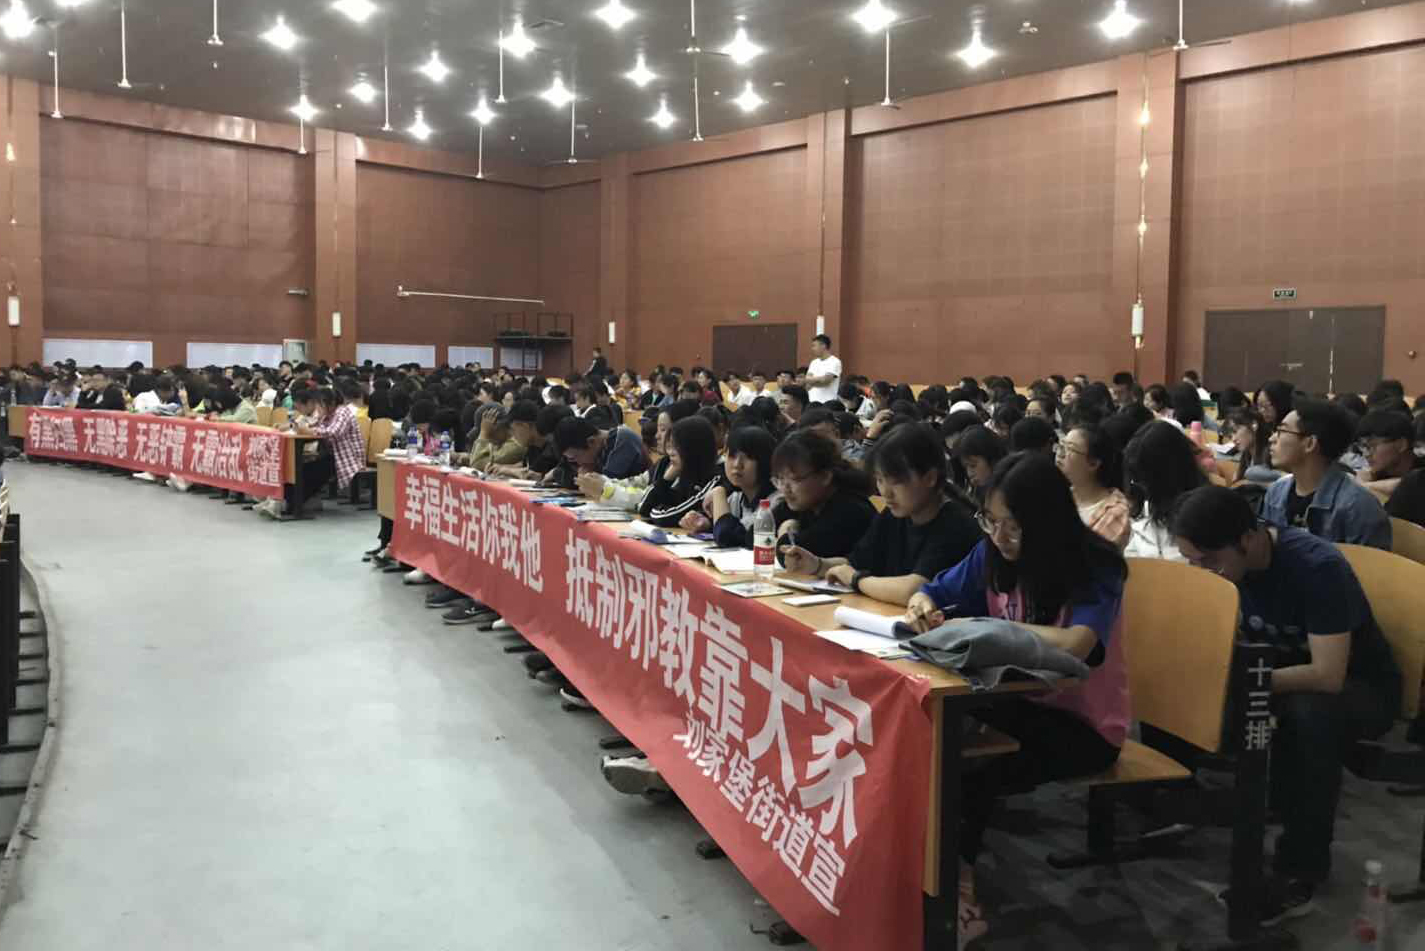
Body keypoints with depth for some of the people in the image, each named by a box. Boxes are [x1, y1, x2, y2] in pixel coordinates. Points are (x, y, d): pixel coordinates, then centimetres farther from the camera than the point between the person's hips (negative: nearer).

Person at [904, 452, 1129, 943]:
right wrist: (922, 604, -16)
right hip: (1022, 704, 6)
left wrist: (986, 625, -30)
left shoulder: (1095, 569, -19)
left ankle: (957, 879, -9)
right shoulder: (993, 555, -2)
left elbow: (1074, 645, -37)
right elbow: (933, 591, 9)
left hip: (1084, 726, -5)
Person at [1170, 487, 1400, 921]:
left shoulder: (1318, 566, -30)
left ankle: (1302, 867, -26)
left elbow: (1328, 676, -35)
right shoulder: (1227, 560, -11)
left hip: (1360, 685, -6)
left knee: (1311, 711, -39)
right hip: (1284, 671, 6)